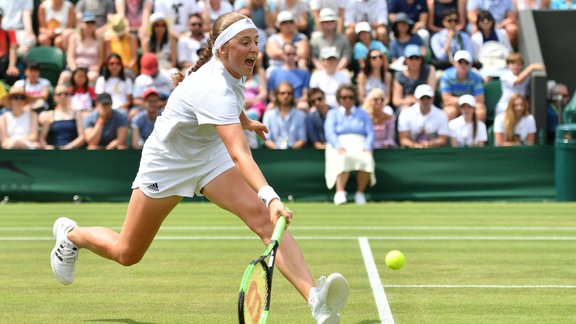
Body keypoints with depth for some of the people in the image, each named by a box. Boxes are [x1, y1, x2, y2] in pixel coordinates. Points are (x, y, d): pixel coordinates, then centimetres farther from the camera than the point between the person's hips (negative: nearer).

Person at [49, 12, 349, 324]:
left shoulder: (231, 71, -11)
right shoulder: (213, 89, -37)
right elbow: (240, 155, -49)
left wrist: (245, 121, 33)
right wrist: (269, 196, -61)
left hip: (210, 154, 6)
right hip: (167, 162, -6)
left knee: (262, 216, -22)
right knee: (126, 254, 9)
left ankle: (315, 298, -38)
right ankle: (70, 234, 43)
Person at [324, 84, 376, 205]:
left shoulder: (363, 113, 24)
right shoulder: (333, 113, 19)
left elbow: (370, 133, 12)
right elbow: (330, 133, 2)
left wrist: (368, 148, -10)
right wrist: (339, 147, -18)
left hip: (360, 145, 1)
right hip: (340, 147, -1)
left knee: (366, 159, -35)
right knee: (344, 159, -38)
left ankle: (360, 193, -23)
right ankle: (340, 192, -45)